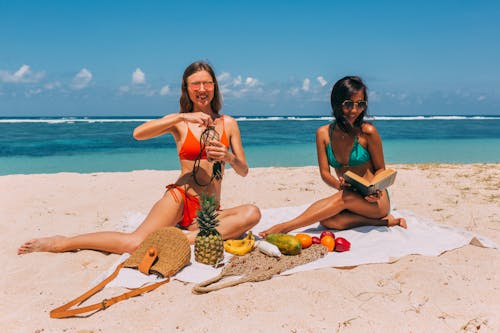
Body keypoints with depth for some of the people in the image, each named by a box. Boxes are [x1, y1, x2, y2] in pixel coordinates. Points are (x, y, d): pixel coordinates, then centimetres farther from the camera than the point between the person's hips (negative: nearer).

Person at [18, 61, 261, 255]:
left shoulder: (228, 124, 9)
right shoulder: (179, 123, 4)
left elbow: (243, 170, 8)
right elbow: (138, 133, -14)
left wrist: (228, 157, -15)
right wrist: (182, 117, -21)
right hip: (181, 197, -2)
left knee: (252, 213, -26)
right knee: (135, 243, -24)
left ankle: (188, 238, -27)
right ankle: (61, 243, -3)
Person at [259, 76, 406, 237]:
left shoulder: (368, 132, -11)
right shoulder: (323, 133, -3)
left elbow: (380, 169, -1)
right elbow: (325, 173, -5)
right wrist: (338, 184, -27)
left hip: (376, 201, -3)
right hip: (351, 202, 3)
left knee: (345, 197, -35)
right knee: (327, 220, -29)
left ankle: (285, 227, -34)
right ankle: (381, 221, -12)